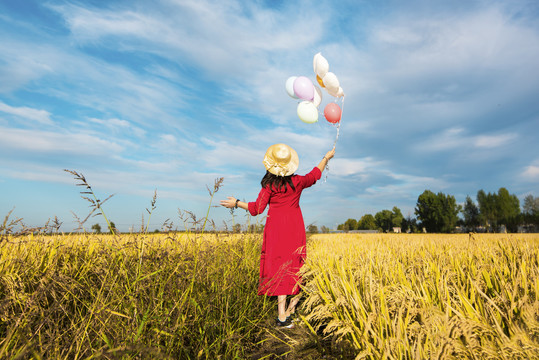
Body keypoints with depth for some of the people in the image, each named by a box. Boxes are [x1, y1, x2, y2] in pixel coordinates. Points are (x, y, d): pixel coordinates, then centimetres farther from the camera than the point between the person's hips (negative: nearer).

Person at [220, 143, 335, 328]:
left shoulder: (269, 185, -9)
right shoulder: (298, 182, 1)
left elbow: (257, 209, -9)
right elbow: (315, 174, 21)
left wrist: (236, 203, 3)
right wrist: (326, 158, 36)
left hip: (276, 227, -3)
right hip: (295, 227, 3)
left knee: (279, 266, -2)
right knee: (294, 264, 13)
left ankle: (282, 315, -2)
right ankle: (291, 307, 21)